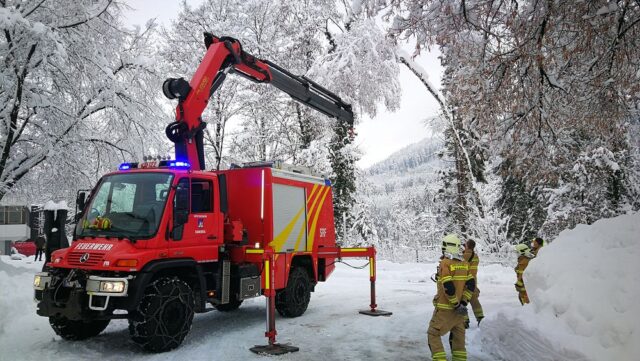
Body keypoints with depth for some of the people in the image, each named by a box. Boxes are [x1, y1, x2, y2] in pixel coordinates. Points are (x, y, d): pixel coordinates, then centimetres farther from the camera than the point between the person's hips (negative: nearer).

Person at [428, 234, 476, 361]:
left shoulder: (445, 263, -16)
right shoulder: (465, 264, 4)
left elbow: (448, 287, -22)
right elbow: (471, 285, 0)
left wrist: (457, 304, -14)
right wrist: (463, 302, -3)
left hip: (444, 308, -6)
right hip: (459, 307, 6)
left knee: (433, 334, 2)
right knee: (458, 335, 17)